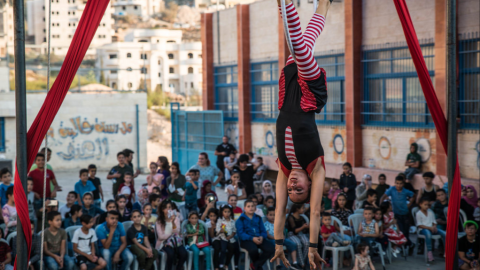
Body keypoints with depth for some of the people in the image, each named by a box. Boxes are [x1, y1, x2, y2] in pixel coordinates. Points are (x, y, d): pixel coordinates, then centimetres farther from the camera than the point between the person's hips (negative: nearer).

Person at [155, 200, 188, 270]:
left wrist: (173, 222, -23)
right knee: (171, 253, -35)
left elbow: (177, 232, -8)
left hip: (176, 241, 3)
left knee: (184, 254, -26)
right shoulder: (159, 221, -1)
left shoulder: (176, 218, 6)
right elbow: (161, 236, -6)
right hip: (165, 243, -3)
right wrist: (172, 233, -7)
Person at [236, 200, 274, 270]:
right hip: (247, 240, -4)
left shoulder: (258, 218, 19)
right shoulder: (241, 219, 3)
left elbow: (263, 231, 14)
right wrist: (252, 238, -20)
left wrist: (262, 237, -10)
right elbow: (240, 233, -7)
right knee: (253, 250, -37)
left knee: (271, 249, -23)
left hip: (259, 239, 5)